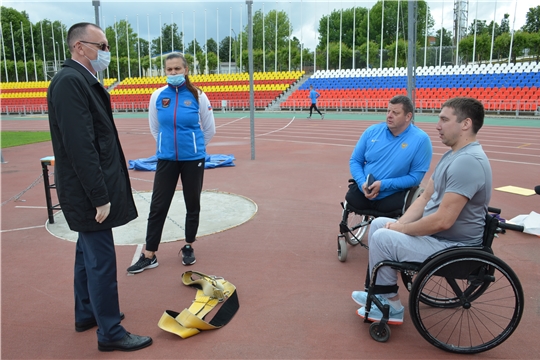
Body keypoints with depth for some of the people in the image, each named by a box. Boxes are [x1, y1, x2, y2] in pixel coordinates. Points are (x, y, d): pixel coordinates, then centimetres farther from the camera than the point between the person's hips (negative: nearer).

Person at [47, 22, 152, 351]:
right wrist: (100, 196, -22)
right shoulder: (70, 81, -19)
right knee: (102, 261, 0)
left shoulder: (83, 80, 12)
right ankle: (110, 332, 16)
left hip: (90, 190, 10)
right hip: (89, 192, -10)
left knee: (88, 254, 20)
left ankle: (87, 314, 37)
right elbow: (80, 146, -24)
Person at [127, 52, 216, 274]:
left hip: (193, 160, -1)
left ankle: (188, 247, 28)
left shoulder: (197, 96, -7)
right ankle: (149, 255, 13)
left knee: (192, 205, 10)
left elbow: (209, 130, 5)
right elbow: (155, 129, 13)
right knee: (158, 206, 3)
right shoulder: (158, 96, -2)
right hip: (166, 160, 1)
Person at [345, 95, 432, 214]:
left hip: (393, 196, -4)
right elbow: (355, 161, 8)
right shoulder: (372, 131, 3)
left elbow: (415, 177, -10)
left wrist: (383, 185, -19)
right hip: (363, 191, 4)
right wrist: (362, 183, -11)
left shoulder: (421, 139, -8)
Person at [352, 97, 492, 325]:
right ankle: (381, 293, 19)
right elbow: (425, 198, 11)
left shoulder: (467, 162, -26)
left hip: (452, 246, -10)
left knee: (382, 238, -18)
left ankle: (391, 307, 3)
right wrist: (400, 223, -4)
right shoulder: (452, 155, 8)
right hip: (435, 232, 10)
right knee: (379, 224, 11)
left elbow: (443, 221, -31)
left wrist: (402, 229, -15)